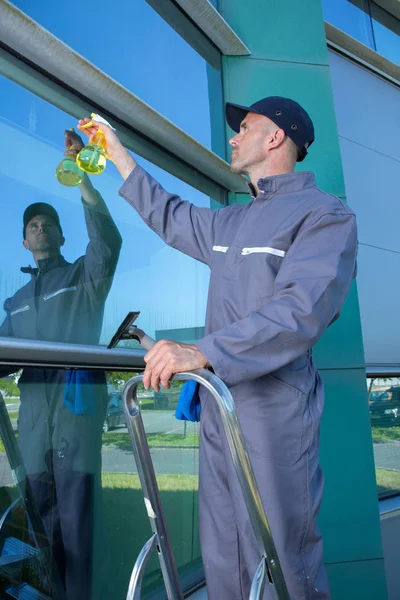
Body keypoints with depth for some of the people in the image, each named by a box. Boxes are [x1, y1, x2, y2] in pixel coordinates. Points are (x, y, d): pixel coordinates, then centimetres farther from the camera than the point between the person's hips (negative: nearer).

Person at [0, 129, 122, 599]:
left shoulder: (85, 275, 11)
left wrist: (80, 175, -15)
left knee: (76, 515, -3)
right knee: (42, 515, 9)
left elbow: (107, 241, -10)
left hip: (77, 397, -4)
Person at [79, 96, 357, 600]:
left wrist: (202, 351, -29)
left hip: (274, 409, -7)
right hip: (218, 406, 7)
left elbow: (302, 308, -21)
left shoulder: (324, 214, -6)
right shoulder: (229, 223, 18)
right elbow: (168, 216, 32)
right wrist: (116, 152, 36)